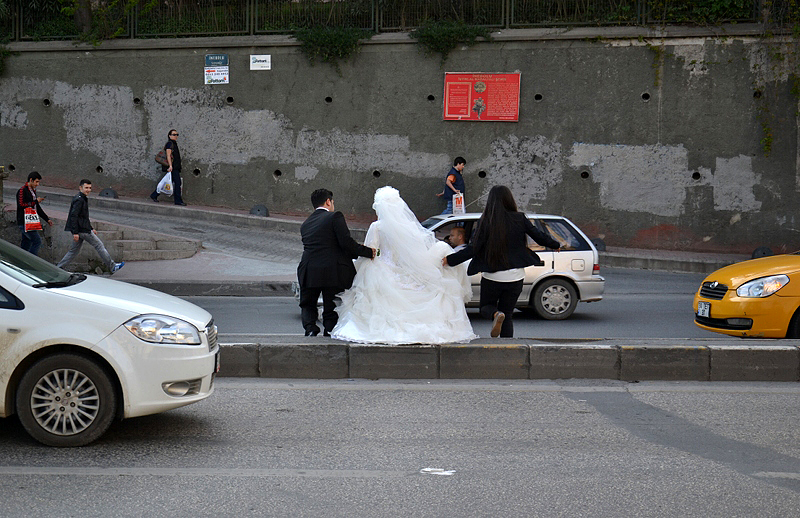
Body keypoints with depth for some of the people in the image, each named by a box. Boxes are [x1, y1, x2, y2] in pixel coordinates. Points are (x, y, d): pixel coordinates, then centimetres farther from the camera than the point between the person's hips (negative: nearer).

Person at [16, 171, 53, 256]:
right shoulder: (22, 190, -10)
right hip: (24, 223, -9)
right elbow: (21, 205, -22)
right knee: (37, 241, -14)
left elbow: (37, 208, 26)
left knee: (26, 244, 10)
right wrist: (35, 201, -15)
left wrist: (47, 219, 23)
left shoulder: (33, 191, 19)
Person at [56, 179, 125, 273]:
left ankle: (58, 267, 13)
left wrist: (91, 229, 27)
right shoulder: (79, 200, -15)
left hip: (84, 228, 10)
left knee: (74, 250, 12)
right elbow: (73, 216, -22)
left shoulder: (83, 199, 18)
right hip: (82, 230, -10)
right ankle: (112, 266, 2)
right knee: (99, 245, -3)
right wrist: (75, 232, -25)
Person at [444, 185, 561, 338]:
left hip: (492, 276, -2)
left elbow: (474, 249, -12)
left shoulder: (485, 222, -8)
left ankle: (496, 315, -16)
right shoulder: (520, 219, -3)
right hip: (515, 277, 2)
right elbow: (539, 236, 4)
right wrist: (556, 245, 23)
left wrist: (450, 260, -6)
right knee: (507, 315, 14)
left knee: (486, 307, 18)